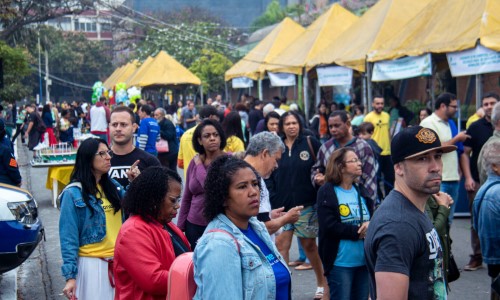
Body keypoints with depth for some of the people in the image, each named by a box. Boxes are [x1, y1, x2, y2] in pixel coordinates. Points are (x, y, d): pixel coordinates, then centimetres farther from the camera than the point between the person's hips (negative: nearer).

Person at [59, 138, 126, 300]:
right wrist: (70, 276, -14)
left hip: (119, 263, 5)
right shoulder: (73, 194, -8)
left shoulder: (114, 187, 9)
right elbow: (68, 238, -10)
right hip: (92, 265, -5)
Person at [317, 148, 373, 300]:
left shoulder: (361, 191, 12)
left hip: (364, 260, 6)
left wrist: (370, 226, -16)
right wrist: (359, 232, -13)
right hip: (340, 263, -6)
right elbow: (329, 226, -17)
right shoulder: (326, 192, -7)